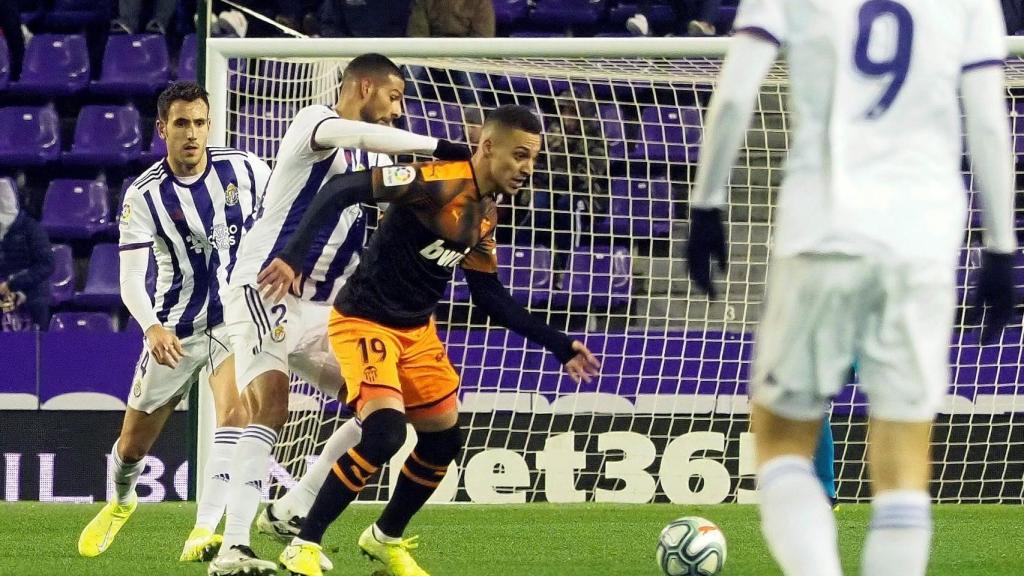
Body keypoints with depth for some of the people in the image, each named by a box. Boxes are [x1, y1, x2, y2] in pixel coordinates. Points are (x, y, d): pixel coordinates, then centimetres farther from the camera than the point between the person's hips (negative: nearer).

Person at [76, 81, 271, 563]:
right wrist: (152, 327, -40)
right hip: (175, 333, 0)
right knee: (133, 446, 12)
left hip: (236, 318, 0)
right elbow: (130, 278, -23)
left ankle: (203, 534, -30)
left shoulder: (243, 169, -9)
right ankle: (122, 500, 47)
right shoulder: (144, 196, -15)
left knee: (234, 415, -27)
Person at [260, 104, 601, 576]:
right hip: (365, 322, -9)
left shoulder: (485, 215, 5)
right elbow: (341, 191, -27)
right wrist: (292, 256, -35)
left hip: (416, 331, 9)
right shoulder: (439, 184, -23)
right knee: (386, 431, -25)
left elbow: (491, 298, 15)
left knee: (444, 440, 13)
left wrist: (558, 346, 13)